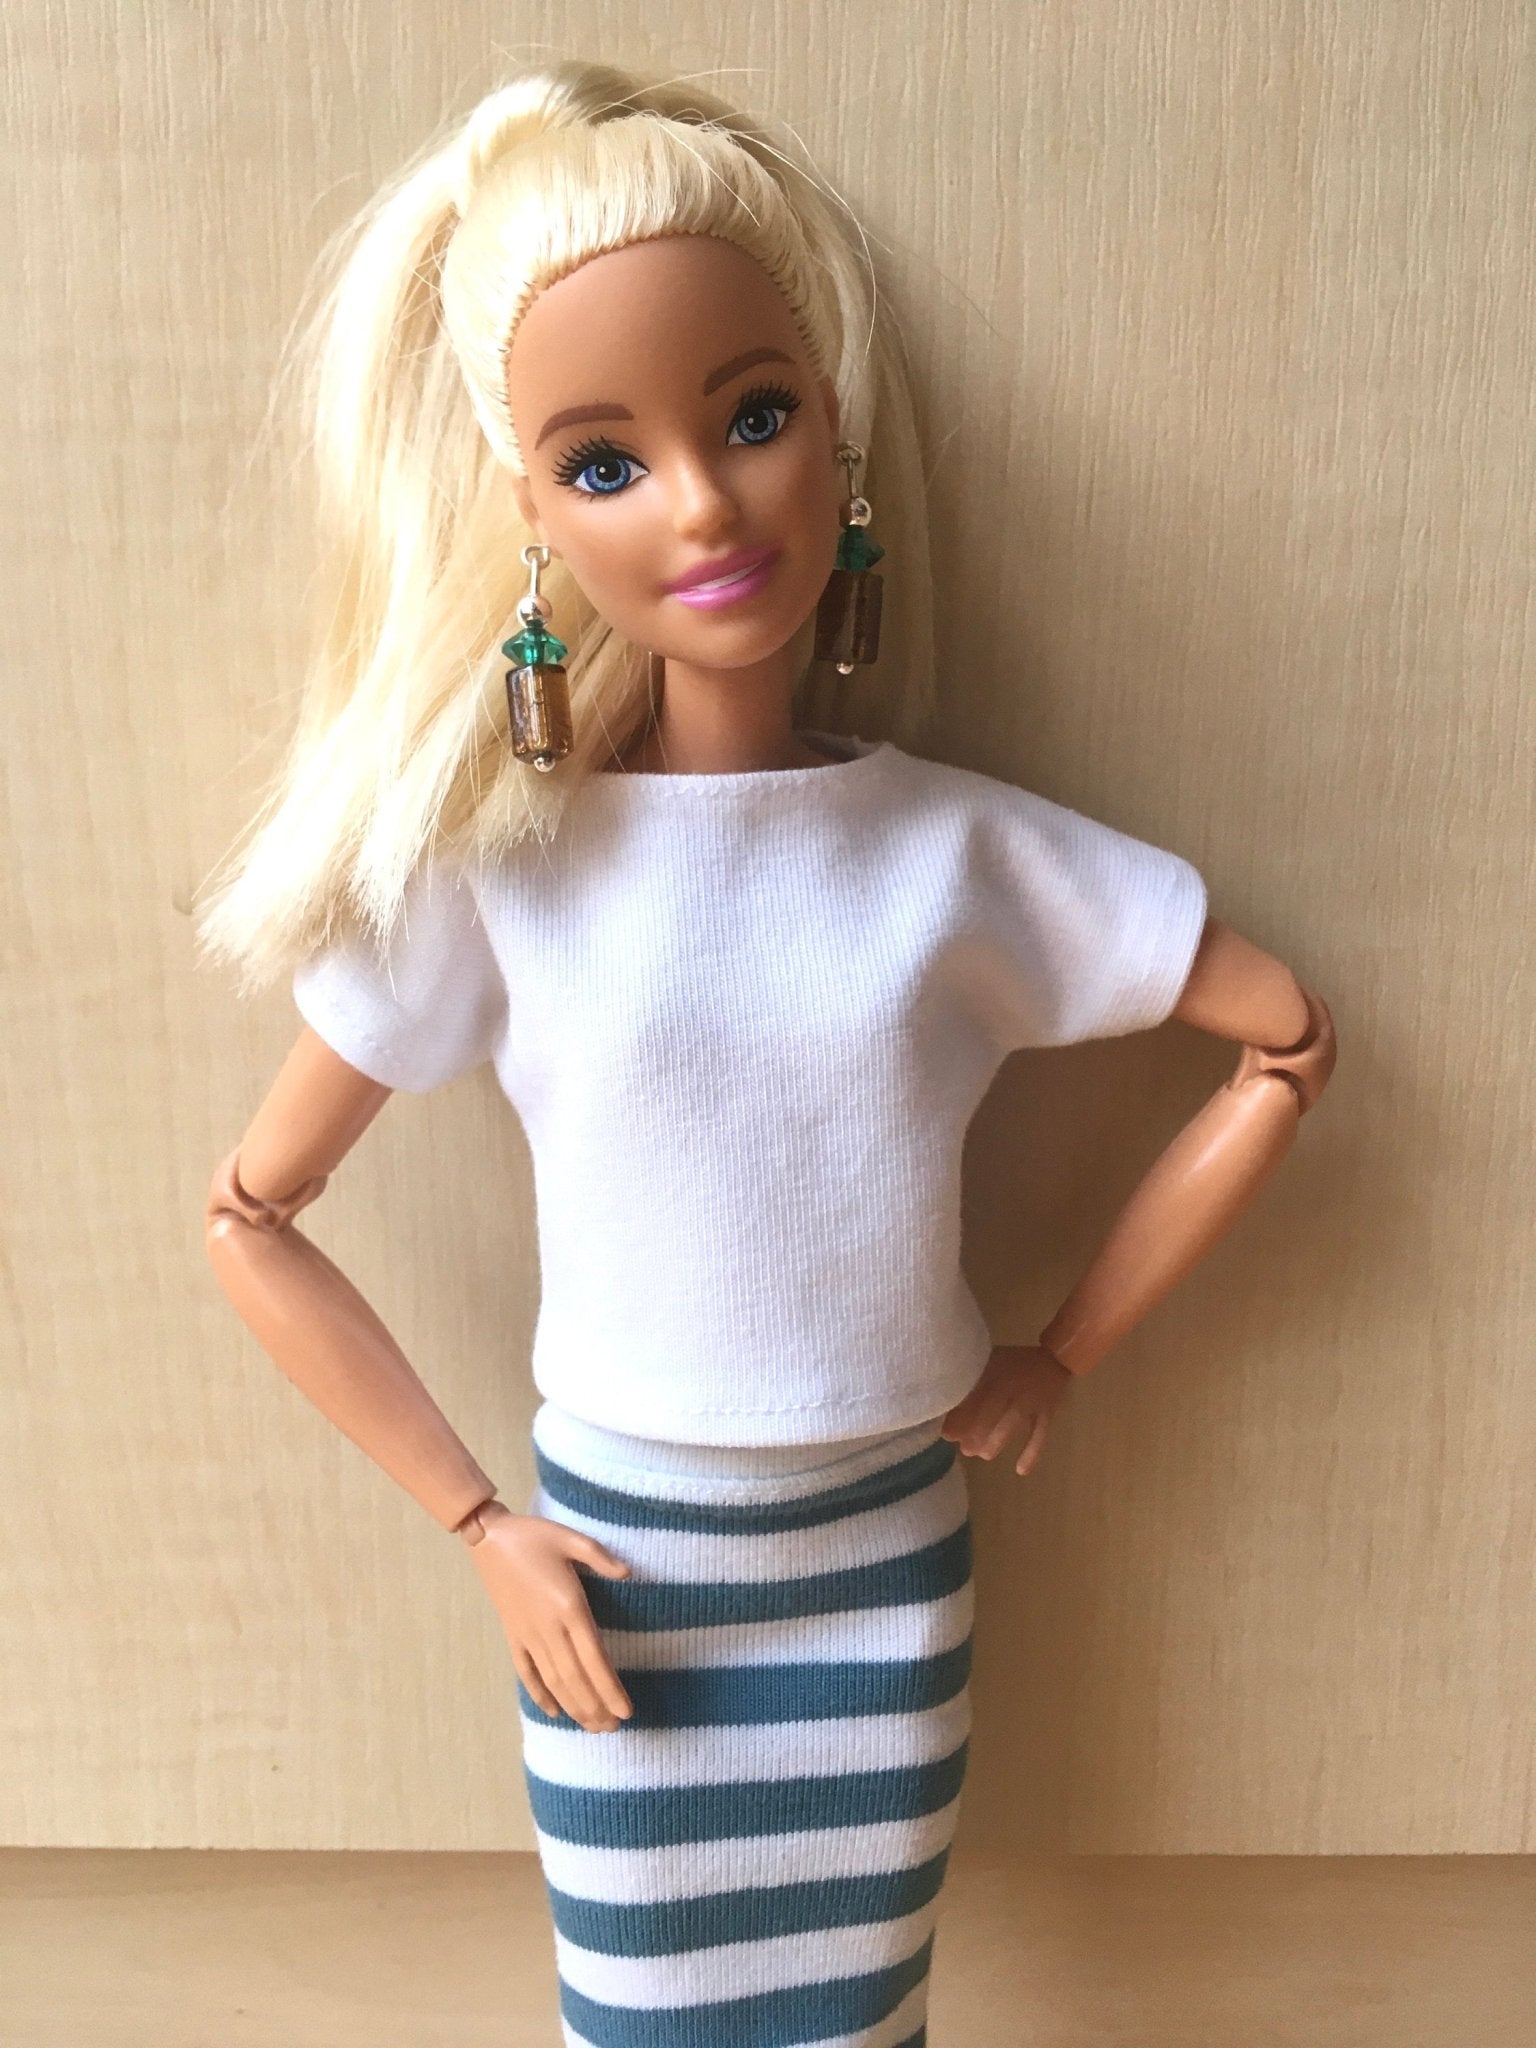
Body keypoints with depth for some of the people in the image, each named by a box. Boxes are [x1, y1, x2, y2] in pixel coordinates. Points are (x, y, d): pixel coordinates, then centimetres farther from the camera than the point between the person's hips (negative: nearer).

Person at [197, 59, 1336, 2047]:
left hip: (888, 1557, 1)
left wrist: (1063, 1351, -2)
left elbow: (1286, 1040, -1)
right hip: (616, 1564, -1)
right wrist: (477, 1524, -7)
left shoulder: (964, 849, -11)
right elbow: (249, 1218, -6)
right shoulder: (496, 874, -14)